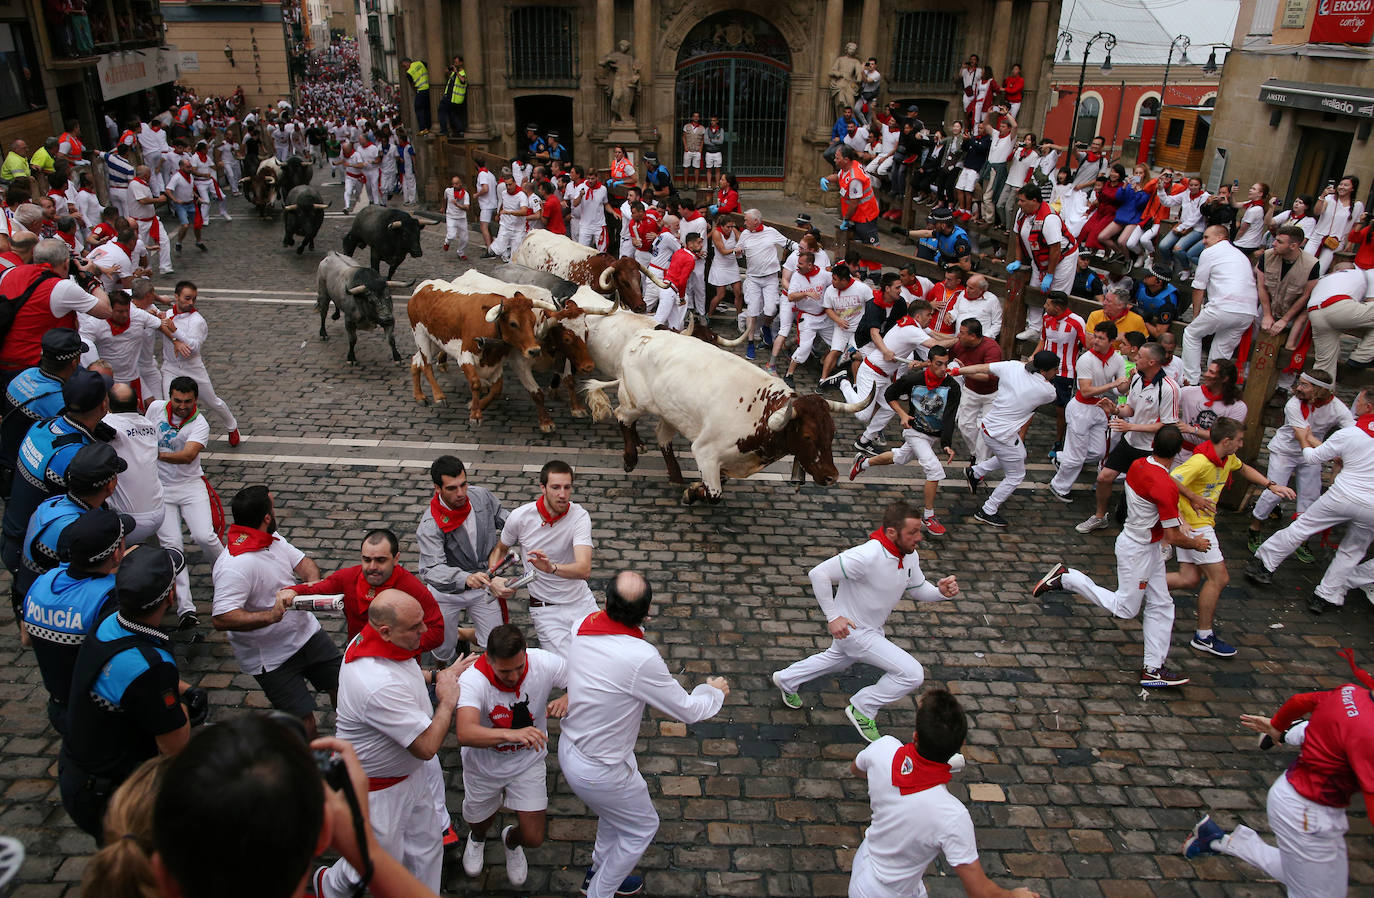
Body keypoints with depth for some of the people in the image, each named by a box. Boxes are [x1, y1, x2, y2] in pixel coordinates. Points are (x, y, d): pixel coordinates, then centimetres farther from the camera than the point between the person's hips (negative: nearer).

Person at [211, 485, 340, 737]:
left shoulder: (272, 539, -1)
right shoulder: (234, 565, -29)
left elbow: (303, 562, 9)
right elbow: (222, 619, -32)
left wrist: (314, 582, -12)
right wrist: (270, 616, -41)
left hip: (306, 631, 8)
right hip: (272, 656, -8)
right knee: (303, 721, -8)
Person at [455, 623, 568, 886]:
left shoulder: (544, 663, -27)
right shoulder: (472, 680, -34)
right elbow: (465, 733, -49)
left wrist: (569, 699, -41)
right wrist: (512, 734, -65)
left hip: (528, 761, 1)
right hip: (484, 765, -1)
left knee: (533, 837, 2)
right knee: (479, 823, 22)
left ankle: (511, 840, 42)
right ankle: (477, 838, 63)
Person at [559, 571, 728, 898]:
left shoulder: (580, 626, -15)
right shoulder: (642, 659, -33)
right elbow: (688, 710, -18)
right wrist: (714, 691, 3)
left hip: (568, 747, 7)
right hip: (599, 771, -7)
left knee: (614, 813, 33)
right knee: (642, 827, 21)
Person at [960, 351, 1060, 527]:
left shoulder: (1012, 366, -7)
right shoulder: (1048, 392, -16)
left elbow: (981, 368, 2)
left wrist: (956, 370, 14)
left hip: (988, 425, 8)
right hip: (1002, 436, -8)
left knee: (1020, 455, 32)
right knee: (1016, 475, 13)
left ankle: (975, 472, 36)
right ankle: (987, 511, 20)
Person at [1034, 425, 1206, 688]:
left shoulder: (1138, 465, -6)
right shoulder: (1165, 486, -29)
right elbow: (1173, 538, -21)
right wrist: (1196, 544, -2)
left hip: (1148, 548, 9)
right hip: (1136, 550, -9)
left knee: (1161, 605, 13)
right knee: (1125, 609, 8)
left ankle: (1153, 669, 19)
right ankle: (1065, 578, 9)